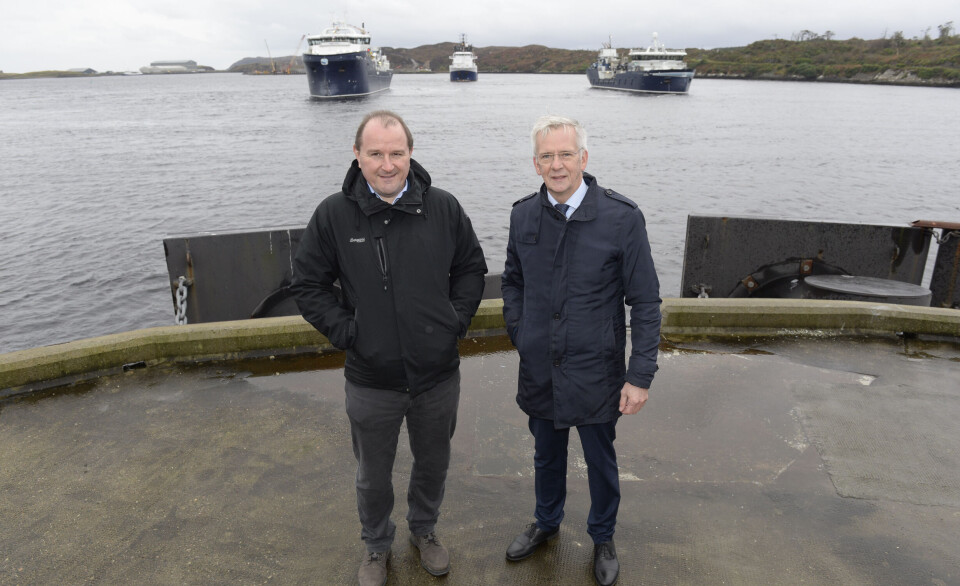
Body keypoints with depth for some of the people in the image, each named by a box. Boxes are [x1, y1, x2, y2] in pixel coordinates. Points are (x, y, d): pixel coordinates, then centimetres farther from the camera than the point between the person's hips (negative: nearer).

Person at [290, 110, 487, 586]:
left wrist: (457, 320, -2)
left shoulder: (443, 208, -6)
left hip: (438, 375, 2)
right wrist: (345, 331, -9)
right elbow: (307, 284, -1)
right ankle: (376, 544, 46)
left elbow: (471, 267, 7)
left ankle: (424, 528, 51)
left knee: (433, 464, 22)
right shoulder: (334, 215, -10)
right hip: (371, 381, -1)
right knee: (373, 475, 18)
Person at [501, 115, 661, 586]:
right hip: (539, 369, 3)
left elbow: (645, 303, -11)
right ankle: (546, 522, 51)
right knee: (546, 454, 24)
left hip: (595, 371, -3)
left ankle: (602, 538, 44)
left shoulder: (622, 217, -16)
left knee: (600, 462, 17)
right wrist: (518, 332, 2)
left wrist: (641, 375, -13)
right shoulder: (523, 215, -3)